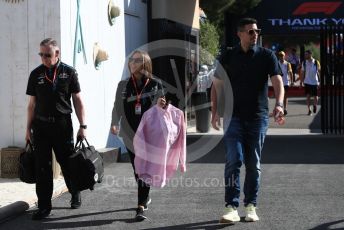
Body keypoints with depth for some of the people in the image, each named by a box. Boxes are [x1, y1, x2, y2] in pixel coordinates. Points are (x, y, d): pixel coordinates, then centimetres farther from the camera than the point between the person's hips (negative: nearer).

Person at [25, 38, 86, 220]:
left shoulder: (69, 72, 0)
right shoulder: (36, 74, 6)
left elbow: (77, 100, 2)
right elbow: (32, 104, 10)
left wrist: (82, 126, -3)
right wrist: (28, 128, 8)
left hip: (63, 124, -2)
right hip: (41, 125, 2)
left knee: (67, 162, 8)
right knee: (42, 166, 1)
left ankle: (75, 194, 32)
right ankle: (44, 205, 8)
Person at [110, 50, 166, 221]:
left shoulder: (155, 84, 1)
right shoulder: (123, 85, 7)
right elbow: (118, 107, 5)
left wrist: (160, 105, -22)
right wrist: (114, 124, -10)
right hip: (130, 134, 3)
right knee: (137, 170, 11)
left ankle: (141, 207, -10)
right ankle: (145, 197, 35)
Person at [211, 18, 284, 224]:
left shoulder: (267, 56, 3)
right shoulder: (227, 57, 4)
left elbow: (277, 81, -7)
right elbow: (217, 85, 7)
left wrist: (279, 104, -25)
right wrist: (215, 111, -2)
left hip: (258, 116, 1)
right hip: (234, 116, -1)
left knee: (254, 164, 7)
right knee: (234, 161, -11)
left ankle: (251, 207, 17)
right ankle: (231, 207, -10)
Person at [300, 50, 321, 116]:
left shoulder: (316, 62, -4)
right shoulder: (304, 63, 1)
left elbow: (319, 71, 1)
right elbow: (302, 72, 6)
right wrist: (301, 81, 2)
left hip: (315, 82, -1)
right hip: (307, 82, 1)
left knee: (315, 96, 4)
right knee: (308, 96, -5)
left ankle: (314, 105, 33)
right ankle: (309, 110, 2)